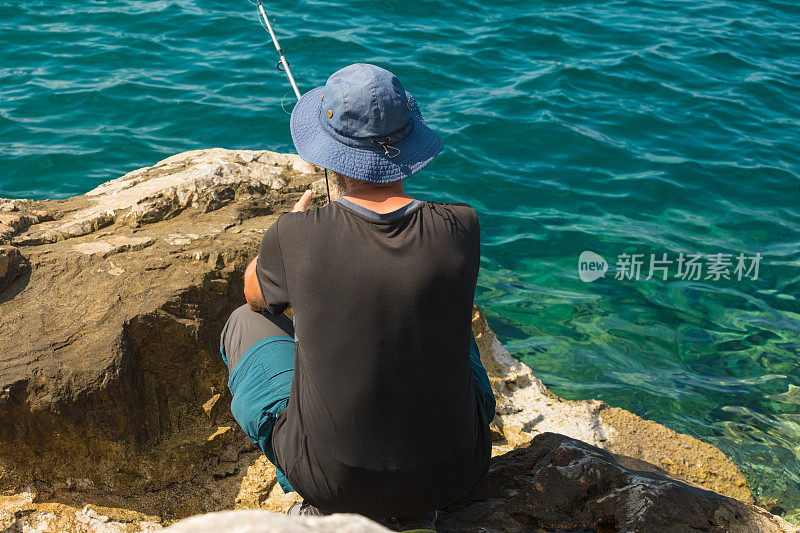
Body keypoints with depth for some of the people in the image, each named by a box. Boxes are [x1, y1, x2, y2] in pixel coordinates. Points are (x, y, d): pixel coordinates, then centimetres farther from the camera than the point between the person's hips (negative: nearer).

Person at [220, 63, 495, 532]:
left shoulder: (298, 234, -19)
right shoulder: (461, 228, -15)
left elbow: (257, 297, 6)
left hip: (331, 479, -1)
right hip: (452, 475, 2)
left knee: (245, 321, 21)